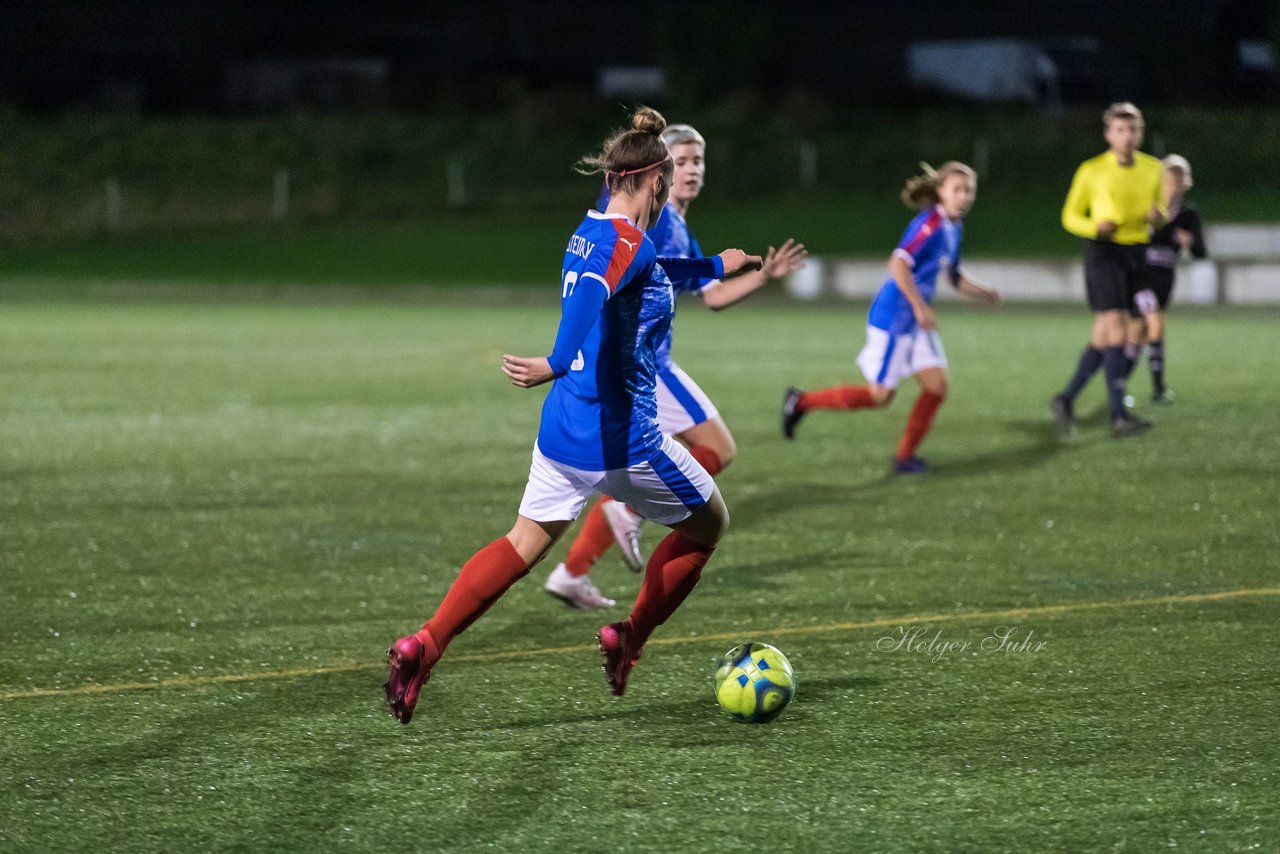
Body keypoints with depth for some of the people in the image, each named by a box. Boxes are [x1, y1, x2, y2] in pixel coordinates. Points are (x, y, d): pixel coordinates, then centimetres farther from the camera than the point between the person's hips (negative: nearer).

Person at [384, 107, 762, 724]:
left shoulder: (592, 231, 13)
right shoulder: (628, 243, -15)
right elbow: (592, 290, -37)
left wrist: (715, 267, 49)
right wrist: (559, 364, -46)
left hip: (563, 428, 8)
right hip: (620, 435, -8)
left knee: (525, 543, 12)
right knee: (708, 522, 14)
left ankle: (424, 646, -5)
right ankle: (629, 639, 17)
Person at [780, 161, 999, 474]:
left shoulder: (953, 228, 10)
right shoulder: (931, 223, -19)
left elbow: (954, 277, 24)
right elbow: (899, 264, -29)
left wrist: (982, 293, 8)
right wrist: (920, 307, -29)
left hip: (917, 322, 9)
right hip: (894, 317, -9)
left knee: (937, 386, 0)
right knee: (880, 396, -3)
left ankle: (905, 456, 11)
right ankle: (801, 401, 10)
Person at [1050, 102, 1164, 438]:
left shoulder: (1152, 169, 9)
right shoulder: (1092, 171, -3)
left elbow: (1158, 212, 19)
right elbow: (1070, 216, 2)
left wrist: (1158, 216, -7)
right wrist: (1095, 227, -19)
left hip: (1136, 254, 5)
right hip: (1104, 252, -5)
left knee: (1103, 338, 8)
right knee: (1116, 332, -16)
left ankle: (1066, 399, 22)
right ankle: (1119, 415, -17)